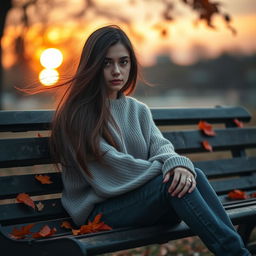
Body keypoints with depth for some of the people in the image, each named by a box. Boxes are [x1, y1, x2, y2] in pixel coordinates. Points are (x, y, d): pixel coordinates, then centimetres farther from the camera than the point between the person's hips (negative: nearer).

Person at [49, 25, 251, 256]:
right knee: (171, 181, -29)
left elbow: (160, 147, -2)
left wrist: (178, 165, -25)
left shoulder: (139, 110, 15)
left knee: (193, 177, -23)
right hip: (99, 209, -5)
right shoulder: (77, 114, -6)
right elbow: (112, 165, -15)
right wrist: (168, 172, -14)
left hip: (140, 198, 6)